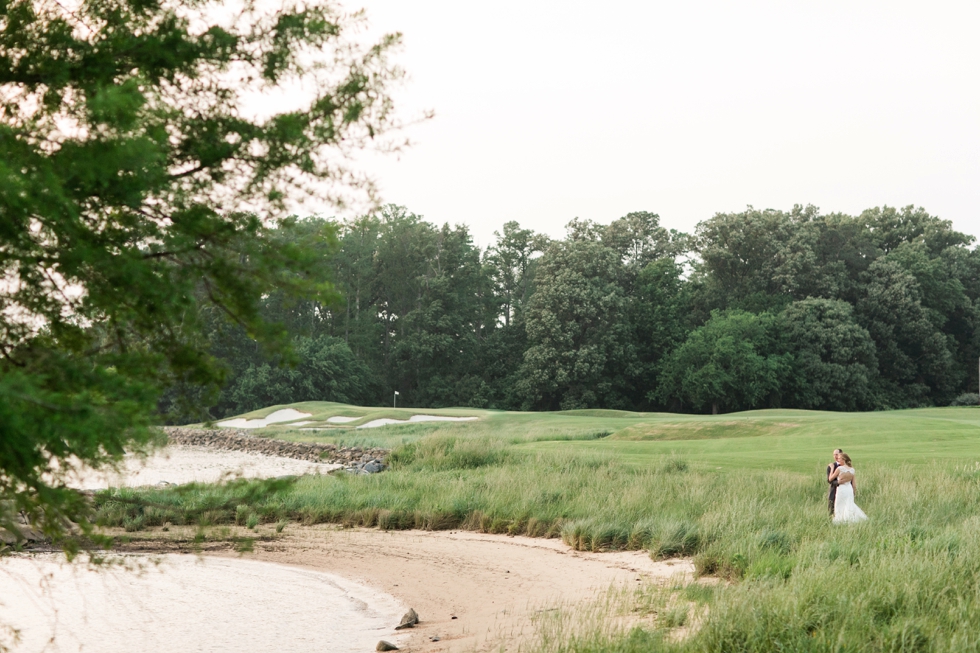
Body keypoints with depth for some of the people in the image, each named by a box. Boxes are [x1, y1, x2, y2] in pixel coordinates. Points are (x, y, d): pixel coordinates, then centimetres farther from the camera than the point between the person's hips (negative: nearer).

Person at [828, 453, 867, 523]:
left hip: (841, 489, -6)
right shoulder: (852, 469, 4)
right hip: (849, 489, 6)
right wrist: (853, 492, 17)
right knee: (850, 506, 12)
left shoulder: (839, 469, -13)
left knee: (840, 507, 2)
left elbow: (830, 479, -5)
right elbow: (853, 483, 8)